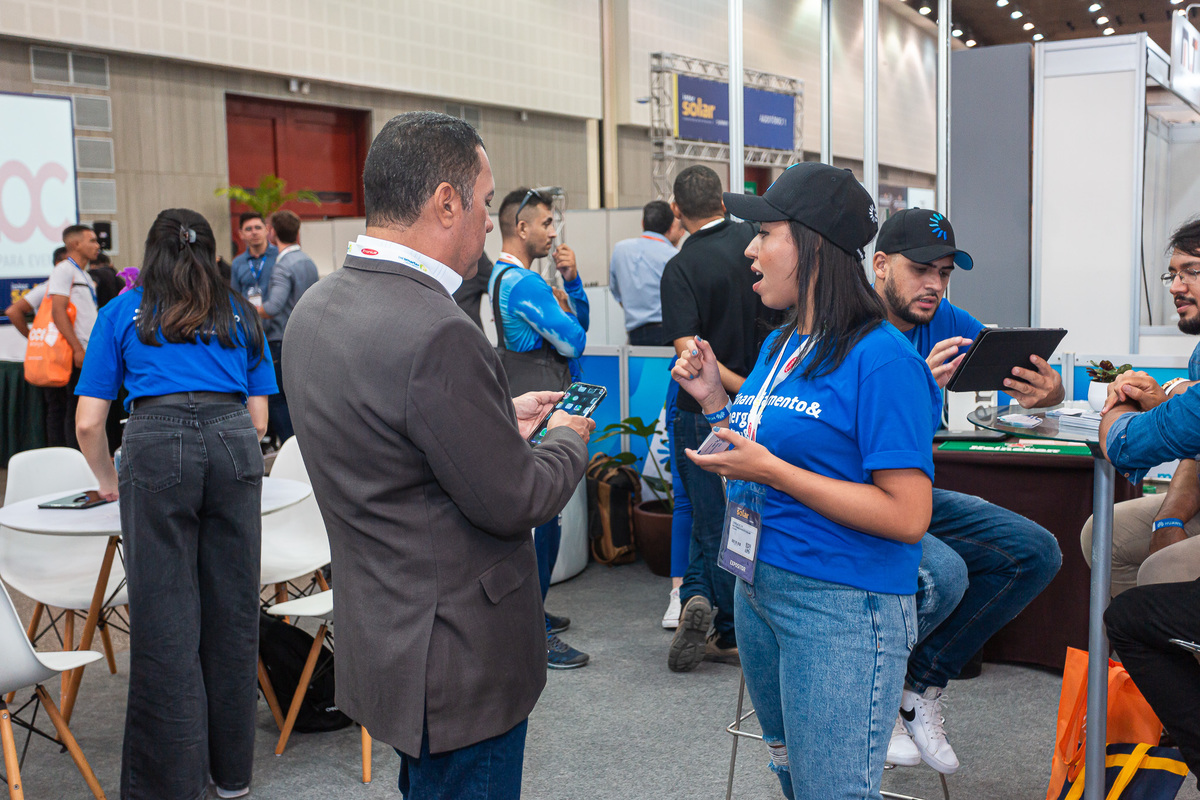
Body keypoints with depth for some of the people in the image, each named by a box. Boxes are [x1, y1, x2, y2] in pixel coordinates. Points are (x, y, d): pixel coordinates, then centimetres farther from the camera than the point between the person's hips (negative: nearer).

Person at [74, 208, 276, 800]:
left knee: (165, 617, 3)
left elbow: (89, 423, 13)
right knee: (232, 608, 10)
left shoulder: (123, 312, 17)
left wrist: (109, 481, 30)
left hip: (157, 446, -2)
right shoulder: (239, 312, 22)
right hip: (233, 443, 2)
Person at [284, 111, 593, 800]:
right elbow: (513, 502, -20)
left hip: (378, 634, 9)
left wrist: (501, 422, 13)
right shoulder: (437, 335, -28)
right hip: (457, 662, -9)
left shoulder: (315, 309, 2)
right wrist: (570, 440, 0)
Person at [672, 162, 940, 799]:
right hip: (759, 590, 9)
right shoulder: (778, 347, 10)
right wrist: (715, 402, 3)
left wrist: (768, 469, -22)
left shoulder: (881, 359, -17)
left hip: (842, 607, -8)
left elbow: (907, 517, -22)